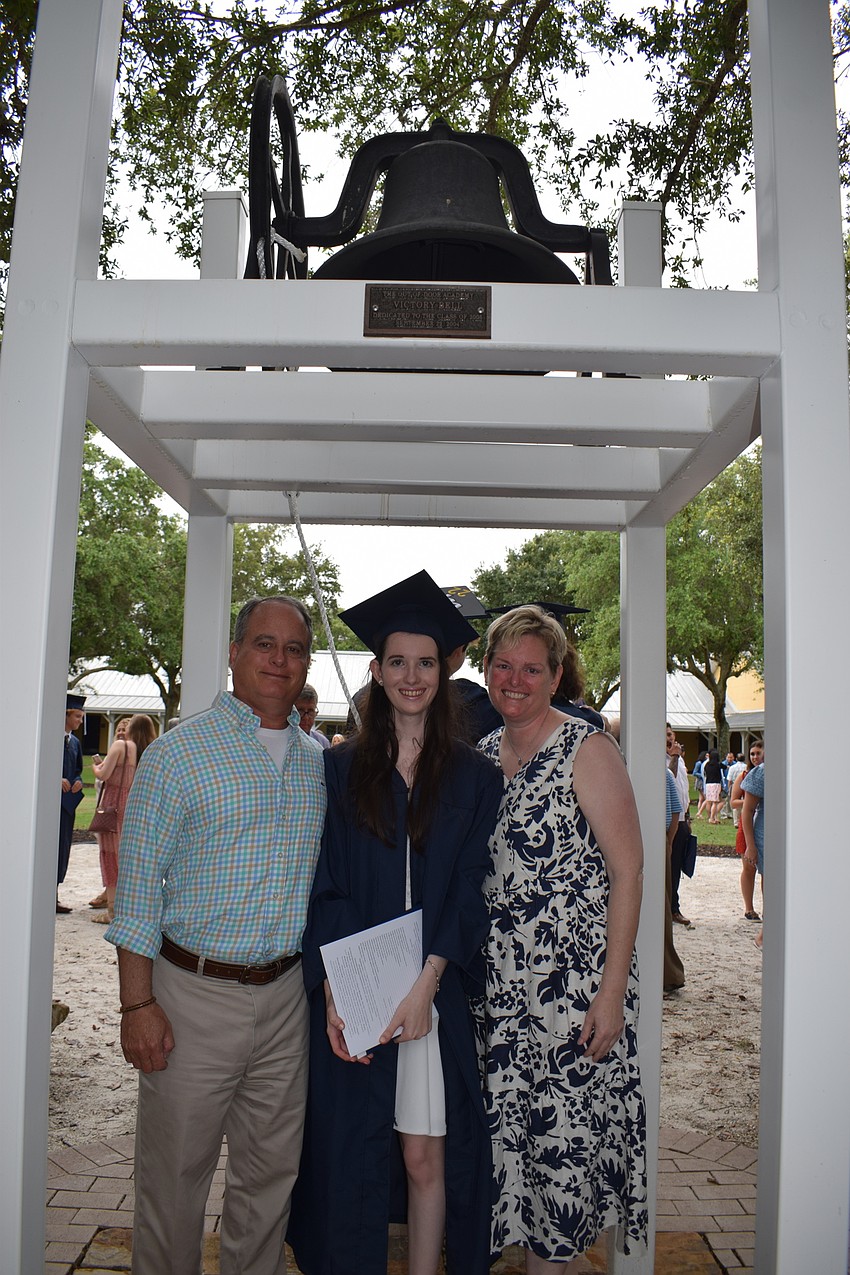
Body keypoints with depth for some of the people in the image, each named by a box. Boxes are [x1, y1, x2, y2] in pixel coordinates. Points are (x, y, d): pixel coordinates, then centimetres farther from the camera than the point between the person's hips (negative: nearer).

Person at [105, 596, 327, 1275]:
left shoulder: (319, 761, 7)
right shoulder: (181, 750, -7)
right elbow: (138, 882, -8)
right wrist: (138, 1003, -12)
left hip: (287, 996, 4)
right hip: (193, 995, -4)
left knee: (272, 1171, 17)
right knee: (175, 1175, 10)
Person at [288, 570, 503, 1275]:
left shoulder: (475, 777, 3)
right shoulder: (340, 768, 5)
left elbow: (470, 891, -2)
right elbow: (325, 886, 0)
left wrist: (425, 984, -13)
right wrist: (333, 991, -11)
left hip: (436, 995, 0)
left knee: (424, 1158, 5)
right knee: (348, 1153, 7)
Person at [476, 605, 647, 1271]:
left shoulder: (589, 750, -9)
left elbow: (627, 870, -11)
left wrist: (613, 990, -16)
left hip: (579, 977, -5)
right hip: (502, 978, 5)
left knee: (568, 1130, 1)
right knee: (515, 1126, 12)